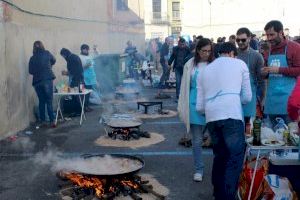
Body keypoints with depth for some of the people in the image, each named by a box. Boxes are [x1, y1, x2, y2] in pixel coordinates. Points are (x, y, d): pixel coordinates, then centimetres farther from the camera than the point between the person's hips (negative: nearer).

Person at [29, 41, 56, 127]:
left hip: (37, 81, 3)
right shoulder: (47, 53, 3)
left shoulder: (32, 58, 7)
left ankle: (43, 121, 13)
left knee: (41, 101, 11)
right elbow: (53, 61, 21)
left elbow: (31, 71, 7)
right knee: (49, 101, -1)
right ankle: (52, 121, -6)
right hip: (47, 79, -2)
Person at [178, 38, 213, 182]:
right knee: (197, 140, 8)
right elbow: (184, 87, 6)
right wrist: (183, 108, 5)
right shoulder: (190, 65, 1)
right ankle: (198, 169, 20)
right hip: (195, 106, 1)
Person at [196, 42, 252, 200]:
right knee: (235, 159, 0)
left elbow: (199, 107, 19)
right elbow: (247, 97, 12)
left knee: (219, 156, 19)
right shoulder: (239, 64, 15)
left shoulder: (205, 70, 23)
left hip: (211, 117, 5)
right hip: (232, 116, -4)